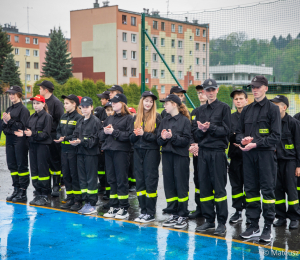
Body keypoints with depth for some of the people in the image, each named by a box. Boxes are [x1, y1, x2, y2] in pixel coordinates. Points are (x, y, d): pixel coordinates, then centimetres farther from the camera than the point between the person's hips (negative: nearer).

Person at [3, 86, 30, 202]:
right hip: (10, 140, 8)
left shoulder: (23, 109, -7)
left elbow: (22, 126, -15)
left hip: (20, 140, -8)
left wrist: (10, 121, -18)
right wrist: (5, 122, -8)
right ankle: (16, 189, 18)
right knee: (12, 165, 9)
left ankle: (23, 192, 1)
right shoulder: (9, 109, 16)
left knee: (22, 165, -3)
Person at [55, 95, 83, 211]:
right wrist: (59, 137, -4)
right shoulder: (63, 117, 14)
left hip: (73, 149, -7)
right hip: (64, 149, 7)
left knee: (75, 174, -4)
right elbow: (58, 131, 17)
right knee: (66, 174, 10)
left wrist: (65, 138, -18)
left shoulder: (79, 117, -10)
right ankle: (69, 199, 20)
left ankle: (77, 200, 4)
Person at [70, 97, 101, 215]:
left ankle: (92, 204, 4)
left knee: (91, 178, -3)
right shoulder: (79, 121, 15)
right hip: (80, 152, 7)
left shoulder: (96, 121, -7)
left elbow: (95, 139, -13)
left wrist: (81, 141, -22)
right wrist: (74, 141, -6)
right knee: (82, 178, 10)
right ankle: (86, 202, 19)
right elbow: (75, 135, 17)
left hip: (91, 153, -7)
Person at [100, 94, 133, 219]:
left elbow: (129, 135, -15)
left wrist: (114, 132, -14)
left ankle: (124, 209, 1)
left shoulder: (129, 118, -3)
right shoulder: (110, 118, 20)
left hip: (121, 151, -7)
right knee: (111, 179, 8)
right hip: (108, 150, 7)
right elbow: (101, 135, 20)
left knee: (121, 180, -5)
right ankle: (113, 207, 15)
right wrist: (105, 131, -2)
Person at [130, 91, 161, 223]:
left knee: (150, 182, -4)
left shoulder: (157, 117, -2)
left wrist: (144, 134, -18)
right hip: (138, 151, 5)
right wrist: (135, 135, -8)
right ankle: (143, 211, 15)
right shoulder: (136, 118, 13)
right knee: (139, 181, 6)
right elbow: (132, 138, 13)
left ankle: (151, 213, 3)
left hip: (152, 151, -5)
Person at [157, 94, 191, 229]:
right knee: (169, 184, 7)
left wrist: (172, 137, -21)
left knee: (181, 185, -1)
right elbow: (159, 140, 10)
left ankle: (183, 216, 7)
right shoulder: (164, 121, 13)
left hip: (180, 156, -6)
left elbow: (186, 140, -11)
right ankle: (173, 214, 16)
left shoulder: (185, 120, -4)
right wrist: (163, 138, -11)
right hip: (167, 155, 6)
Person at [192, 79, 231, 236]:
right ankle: (209, 221, 16)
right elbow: (195, 131, 9)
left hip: (218, 151, -5)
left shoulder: (224, 108, 1)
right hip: (203, 151, 5)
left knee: (219, 187, -4)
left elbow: (226, 130, -6)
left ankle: (222, 222, 3)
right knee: (204, 186, 6)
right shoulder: (200, 110, 15)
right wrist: (201, 130, -11)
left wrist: (210, 128, -16)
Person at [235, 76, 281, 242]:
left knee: (267, 189, -2)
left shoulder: (273, 109, -1)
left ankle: (268, 227, 5)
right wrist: (242, 139, -4)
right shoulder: (247, 110, 14)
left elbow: (276, 136, -8)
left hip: (266, 154, -5)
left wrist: (256, 144, -16)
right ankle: (254, 225, 16)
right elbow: (238, 131, 18)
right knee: (250, 189, 7)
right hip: (248, 154, 5)